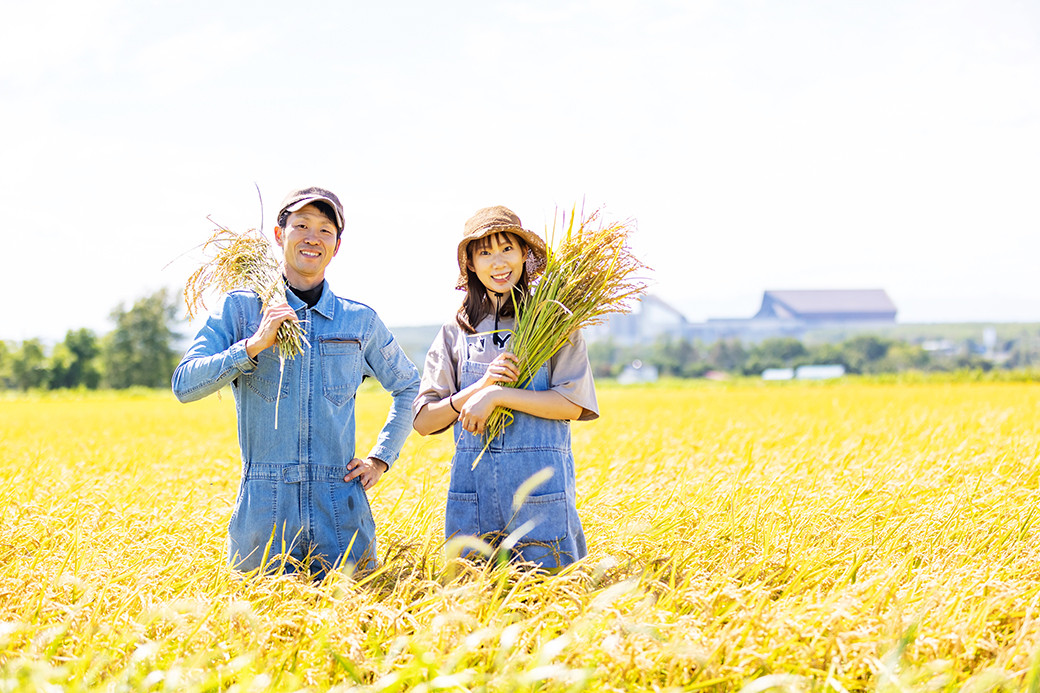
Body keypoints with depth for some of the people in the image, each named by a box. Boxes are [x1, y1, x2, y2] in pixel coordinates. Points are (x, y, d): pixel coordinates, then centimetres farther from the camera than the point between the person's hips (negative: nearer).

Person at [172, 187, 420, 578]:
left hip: (340, 508, 1)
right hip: (262, 508, -1)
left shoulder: (360, 320, 9)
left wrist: (382, 458, 13)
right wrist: (254, 345, -14)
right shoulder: (240, 308, 5)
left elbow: (408, 387, 23)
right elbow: (185, 385, -4)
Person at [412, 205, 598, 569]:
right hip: (473, 492, 2)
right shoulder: (456, 333, 10)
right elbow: (424, 421, 5)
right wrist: (481, 385, -10)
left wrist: (498, 395, -14)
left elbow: (572, 405, -7)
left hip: (541, 487, -2)